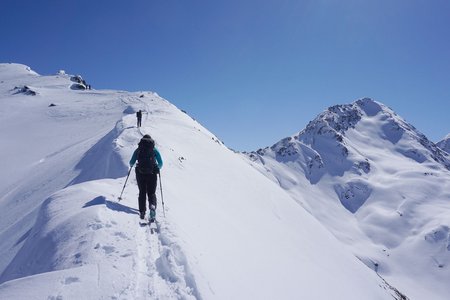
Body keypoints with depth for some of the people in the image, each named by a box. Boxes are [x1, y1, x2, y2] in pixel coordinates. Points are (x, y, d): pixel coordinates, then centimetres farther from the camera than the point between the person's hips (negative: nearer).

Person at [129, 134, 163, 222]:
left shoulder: (138, 150, 7)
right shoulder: (154, 150, 6)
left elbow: (131, 162, 7)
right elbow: (160, 163, 3)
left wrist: (131, 165, 30)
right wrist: (158, 168, 23)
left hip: (140, 174, 1)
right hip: (152, 174, -1)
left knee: (142, 192, 15)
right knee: (151, 193, 8)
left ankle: (142, 212, 8)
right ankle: (152, 206, -21)